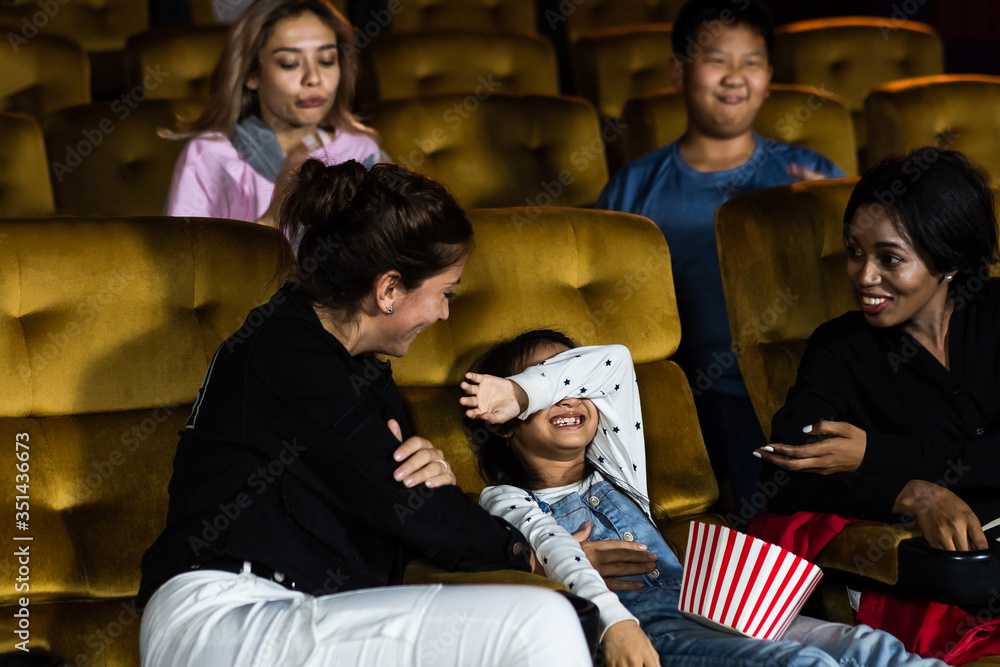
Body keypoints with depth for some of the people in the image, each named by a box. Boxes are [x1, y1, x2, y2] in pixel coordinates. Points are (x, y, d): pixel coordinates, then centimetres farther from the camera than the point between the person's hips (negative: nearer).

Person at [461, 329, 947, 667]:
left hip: (706, 608, 7)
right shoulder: (507, 500, 11)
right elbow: (550, 546, -10)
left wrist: (519, 389, 8)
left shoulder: (614, 471, 30)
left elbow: (613, 360, 20)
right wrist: (614, 619, -30)